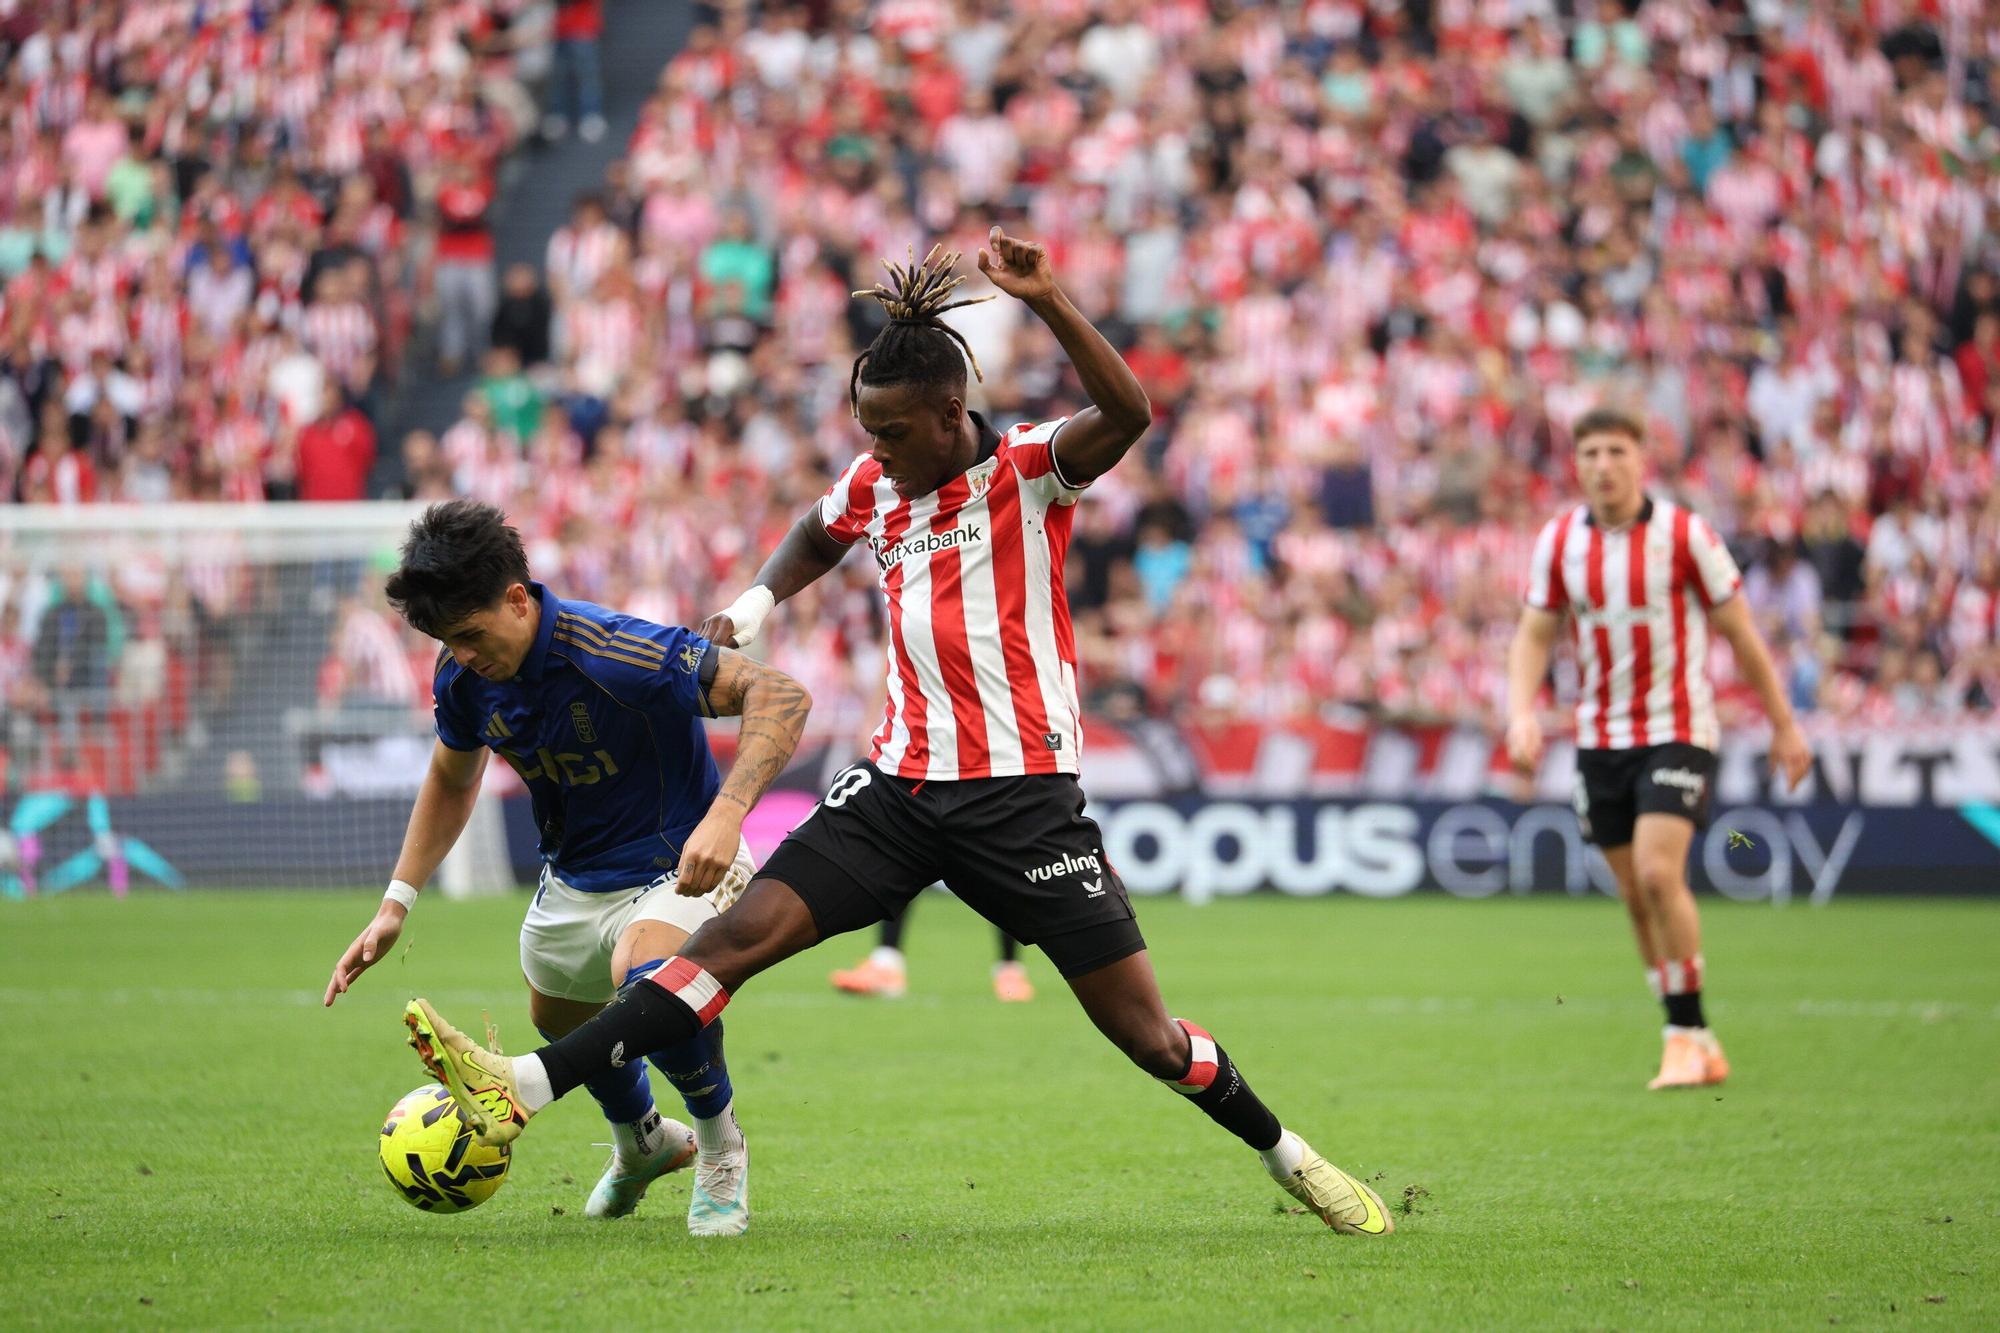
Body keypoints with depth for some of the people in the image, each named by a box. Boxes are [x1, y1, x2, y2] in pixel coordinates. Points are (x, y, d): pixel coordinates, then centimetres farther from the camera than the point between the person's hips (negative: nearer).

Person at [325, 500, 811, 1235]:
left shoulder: (621, 654, -32)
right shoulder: (463, 677, -10)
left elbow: (782, 696, -31)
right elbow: (451, 781, 12)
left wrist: (726, 813, -44)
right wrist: (395, 905, 5)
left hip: (676, 866, -8)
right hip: (573, 880, 8)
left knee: (647, 980, -36)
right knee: (557, 1016, 25)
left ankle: (719, 1145, -8)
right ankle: (642, 1144, 59)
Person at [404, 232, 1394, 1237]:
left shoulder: (1027, 468, -7)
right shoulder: (874, 484, 9)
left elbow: (1126, 414, -28)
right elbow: (818, 535, 33)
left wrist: (1045, 301, -39)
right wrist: (755, 603, 14)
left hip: (1022, 795, -4)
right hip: (900, 786, 4)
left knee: (1144, 1032, -2)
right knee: (736, 935, -9)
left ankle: (1288, 1158, 21)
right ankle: (518, 1093, -16)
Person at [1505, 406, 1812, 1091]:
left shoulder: (1684, 534, -9)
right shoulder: (1558, 540, 0)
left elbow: (1739, 631, -2)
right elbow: (1534, 633, 7)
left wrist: (1784, 726, 1)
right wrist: (1521, 712, -10)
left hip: (1677, 730, -4)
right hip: (1600, 738, 4)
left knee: (1657, 873, -21)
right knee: (1637, 896, 5)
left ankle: (1687, 1035, -10)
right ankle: (1696, 1046, 15)